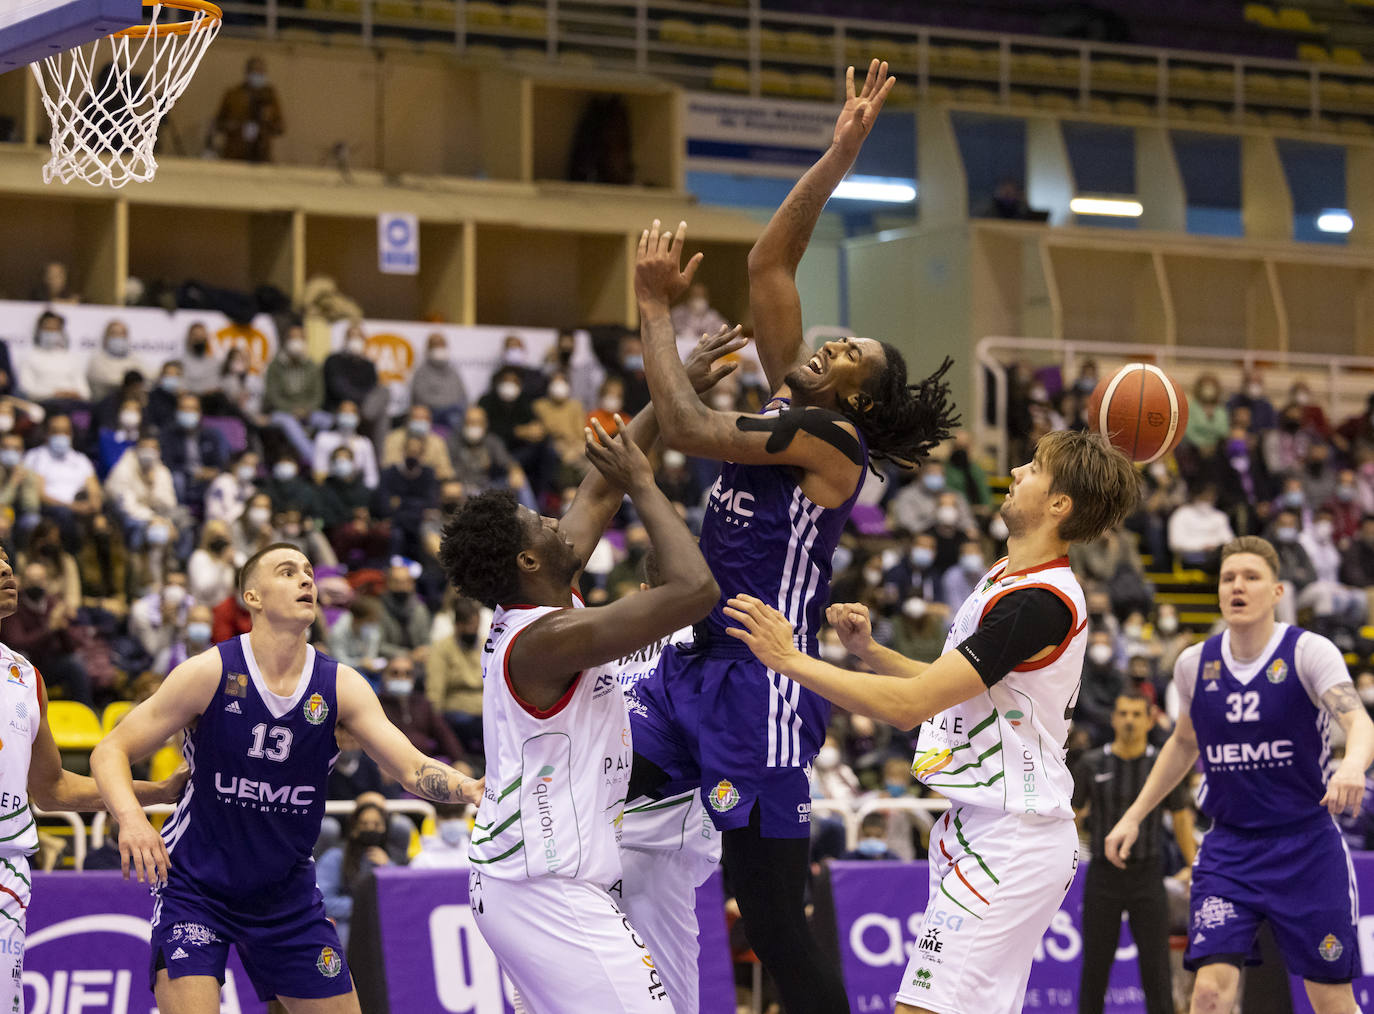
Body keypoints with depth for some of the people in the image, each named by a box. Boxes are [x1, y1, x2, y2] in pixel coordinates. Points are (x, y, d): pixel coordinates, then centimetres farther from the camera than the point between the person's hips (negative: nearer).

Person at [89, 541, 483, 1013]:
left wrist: (471, 788, -33)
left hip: (287, 894, 4)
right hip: (194, 884, -4)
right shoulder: (210, 673, -14)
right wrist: (131, 819, -32)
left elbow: (412, 769, -11)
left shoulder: (341, 687, -5)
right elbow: (110, 751, -11)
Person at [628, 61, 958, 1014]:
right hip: (691, 662, 9)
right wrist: (839, 155, 8)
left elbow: (689, 430, -20)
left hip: (763, 683, -9)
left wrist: (657, 309, -10)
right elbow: (768, 262, 13)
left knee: (779, 933, -7)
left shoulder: (829, 440, -11)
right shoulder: (790, 393, 13)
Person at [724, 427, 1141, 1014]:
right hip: (984, 832, 11)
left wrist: (790, 659, -17)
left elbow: (909, 706, -22)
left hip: (1007, 845, -11)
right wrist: (868, 651, 8)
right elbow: (947, 689, 24)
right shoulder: (1006, 575, 13)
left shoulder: (1039, 602, -20)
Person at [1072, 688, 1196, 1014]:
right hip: (1103, 874, 0)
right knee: (1095, 965, 3)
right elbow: (1069, 816, 7)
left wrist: (1193, 866, -1)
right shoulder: (1091, 764, 2)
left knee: (1155, 965, -3)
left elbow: (1181, 817, 9)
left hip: (1147, 875, 0)